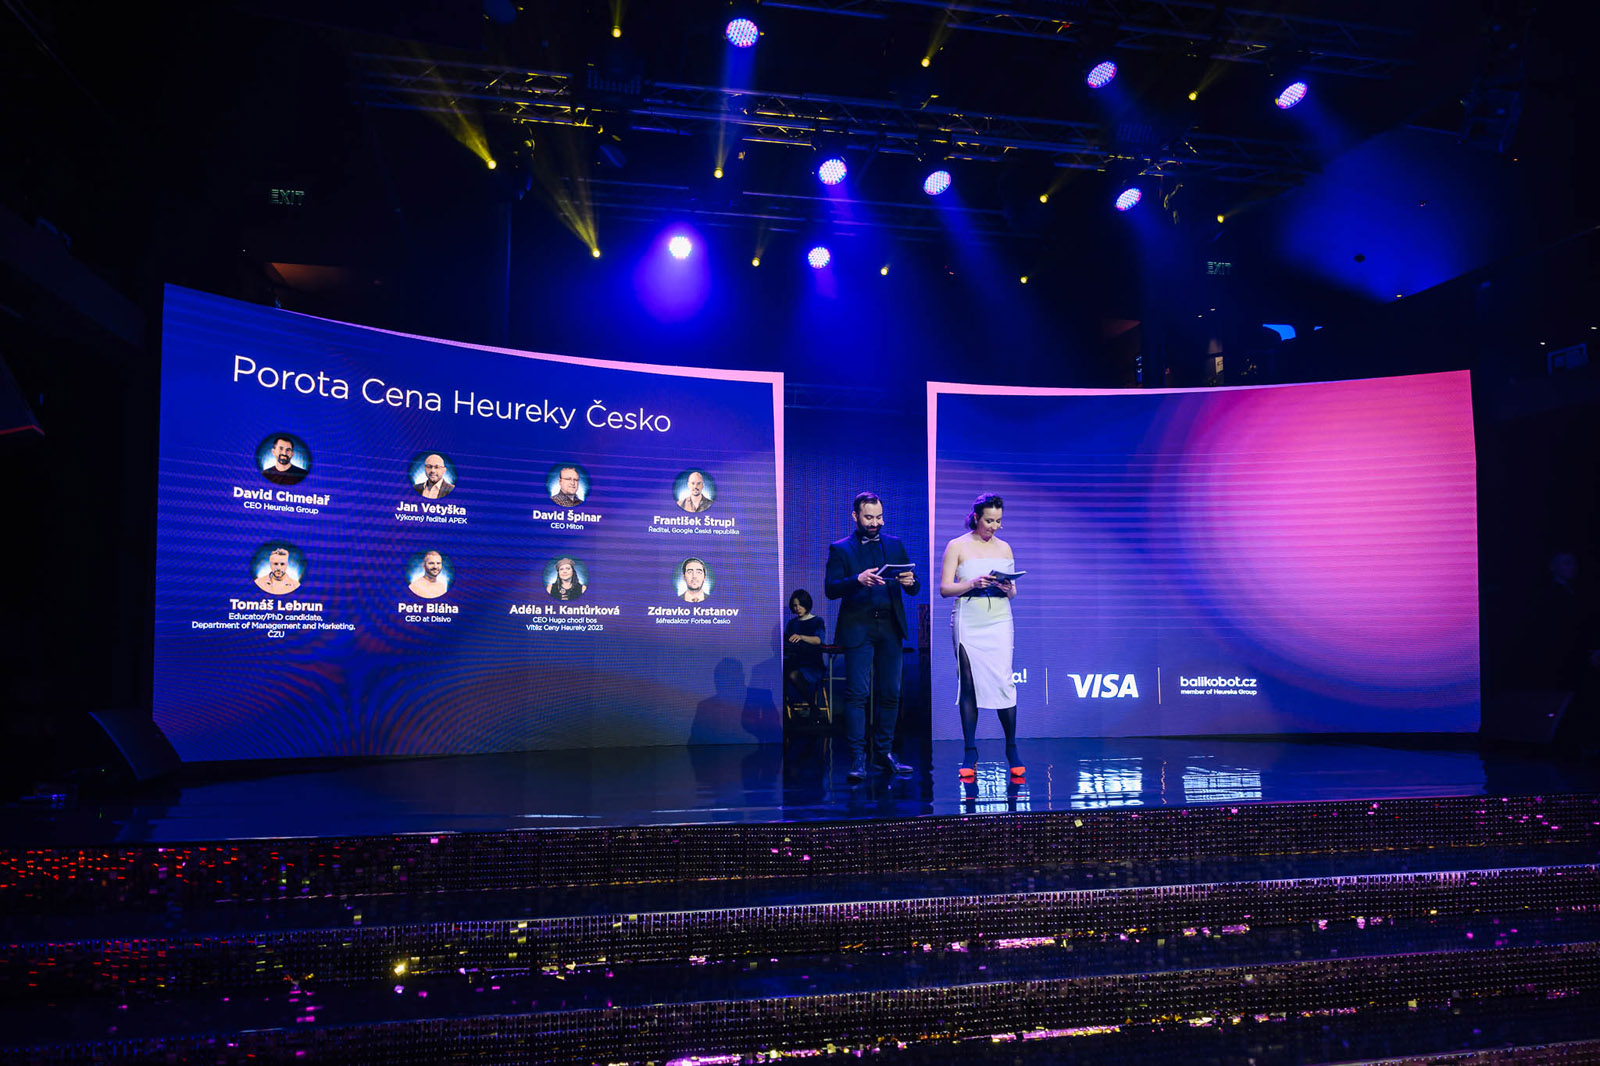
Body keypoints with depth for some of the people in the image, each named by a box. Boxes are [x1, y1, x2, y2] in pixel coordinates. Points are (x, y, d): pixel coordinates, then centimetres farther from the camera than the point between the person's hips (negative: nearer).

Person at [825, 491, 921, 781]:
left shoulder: (895, 545, 14)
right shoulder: (840, 548, 5)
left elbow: (914, 588, 12)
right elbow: (831, 588, -7)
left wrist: (910, 582, -12)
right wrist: (858, 580, -24)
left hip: (890, 628, 3)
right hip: (858, 628, -3)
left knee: (890, 694, 5)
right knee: (857, 694, -6)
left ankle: (884, 753, 15)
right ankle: (858, 758, -3)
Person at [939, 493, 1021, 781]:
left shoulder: (1004, 548, 12)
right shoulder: (957, 546, 3)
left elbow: (1014, 592, 15)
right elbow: (944, 588, -2)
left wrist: (1008, 589, -8)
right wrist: (973, 583, -17)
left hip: (998, 622, 2)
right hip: (968, 622, -2)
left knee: (1003, 681, -7)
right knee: (968, 684, -1)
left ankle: (1012, 749, 6)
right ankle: (971, 754, 6)